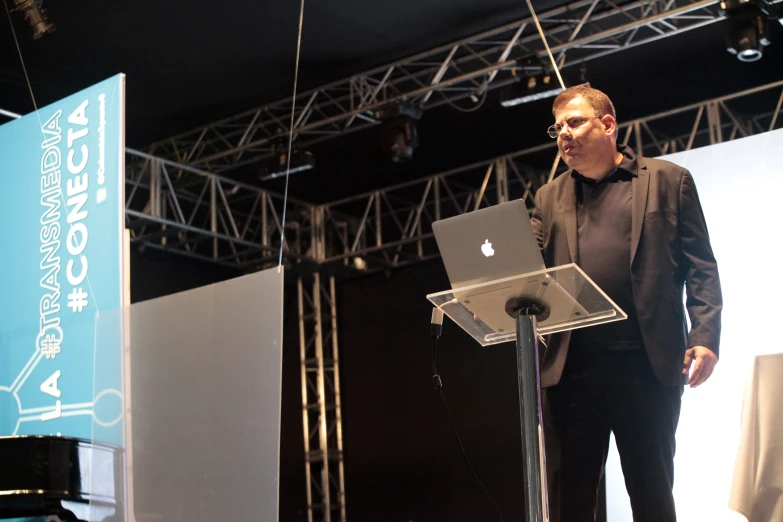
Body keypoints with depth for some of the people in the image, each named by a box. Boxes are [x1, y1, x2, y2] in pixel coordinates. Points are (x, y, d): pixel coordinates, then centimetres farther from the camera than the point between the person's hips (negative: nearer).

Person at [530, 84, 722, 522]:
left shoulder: (667, 180, 8)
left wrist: (704, 338, -9)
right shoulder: (550, 198, 18)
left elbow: (701, 268, 4)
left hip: (646, 365, -3)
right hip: (569, 367, 3)